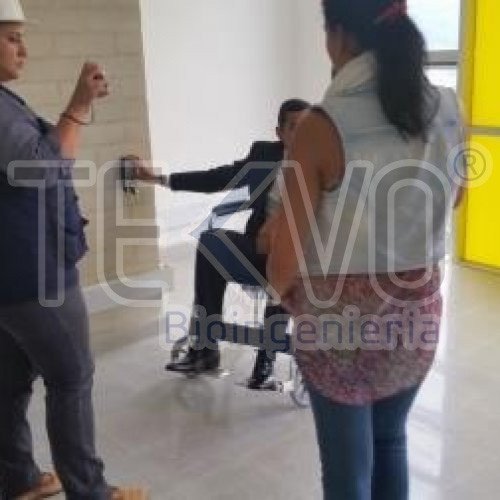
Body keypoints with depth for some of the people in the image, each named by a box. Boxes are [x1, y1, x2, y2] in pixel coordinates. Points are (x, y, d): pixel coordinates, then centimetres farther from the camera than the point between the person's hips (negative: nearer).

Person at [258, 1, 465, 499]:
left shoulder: (323, 125, -22)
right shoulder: (447, 110, -6)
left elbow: (284, 258, -18)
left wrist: (283, 293, 3)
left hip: (339, 319, -4)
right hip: (417, 310, 5)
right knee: (390, 441, 28)